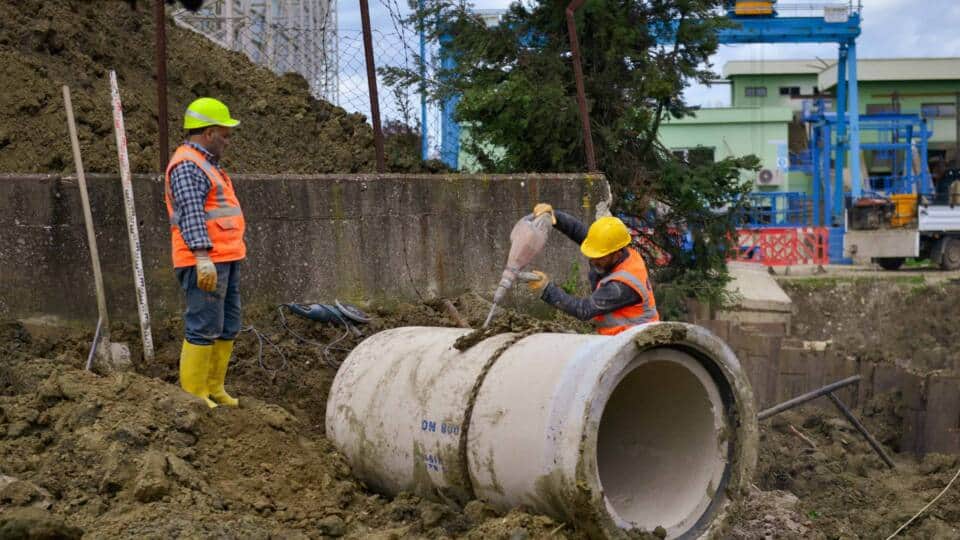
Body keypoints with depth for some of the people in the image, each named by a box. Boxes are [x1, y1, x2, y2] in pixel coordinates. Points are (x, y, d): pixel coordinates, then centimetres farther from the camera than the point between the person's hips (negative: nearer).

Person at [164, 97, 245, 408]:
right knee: (204, 327, -9)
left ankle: (214, 389, 18)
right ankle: (193, 394, -5)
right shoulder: (187, 165, -12)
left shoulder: (206, 164, 22)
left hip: (225, 259, 11)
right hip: (205, 261, -10)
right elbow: (191, 214, -22)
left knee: (228, 327, 12)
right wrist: (203, 257, -30)